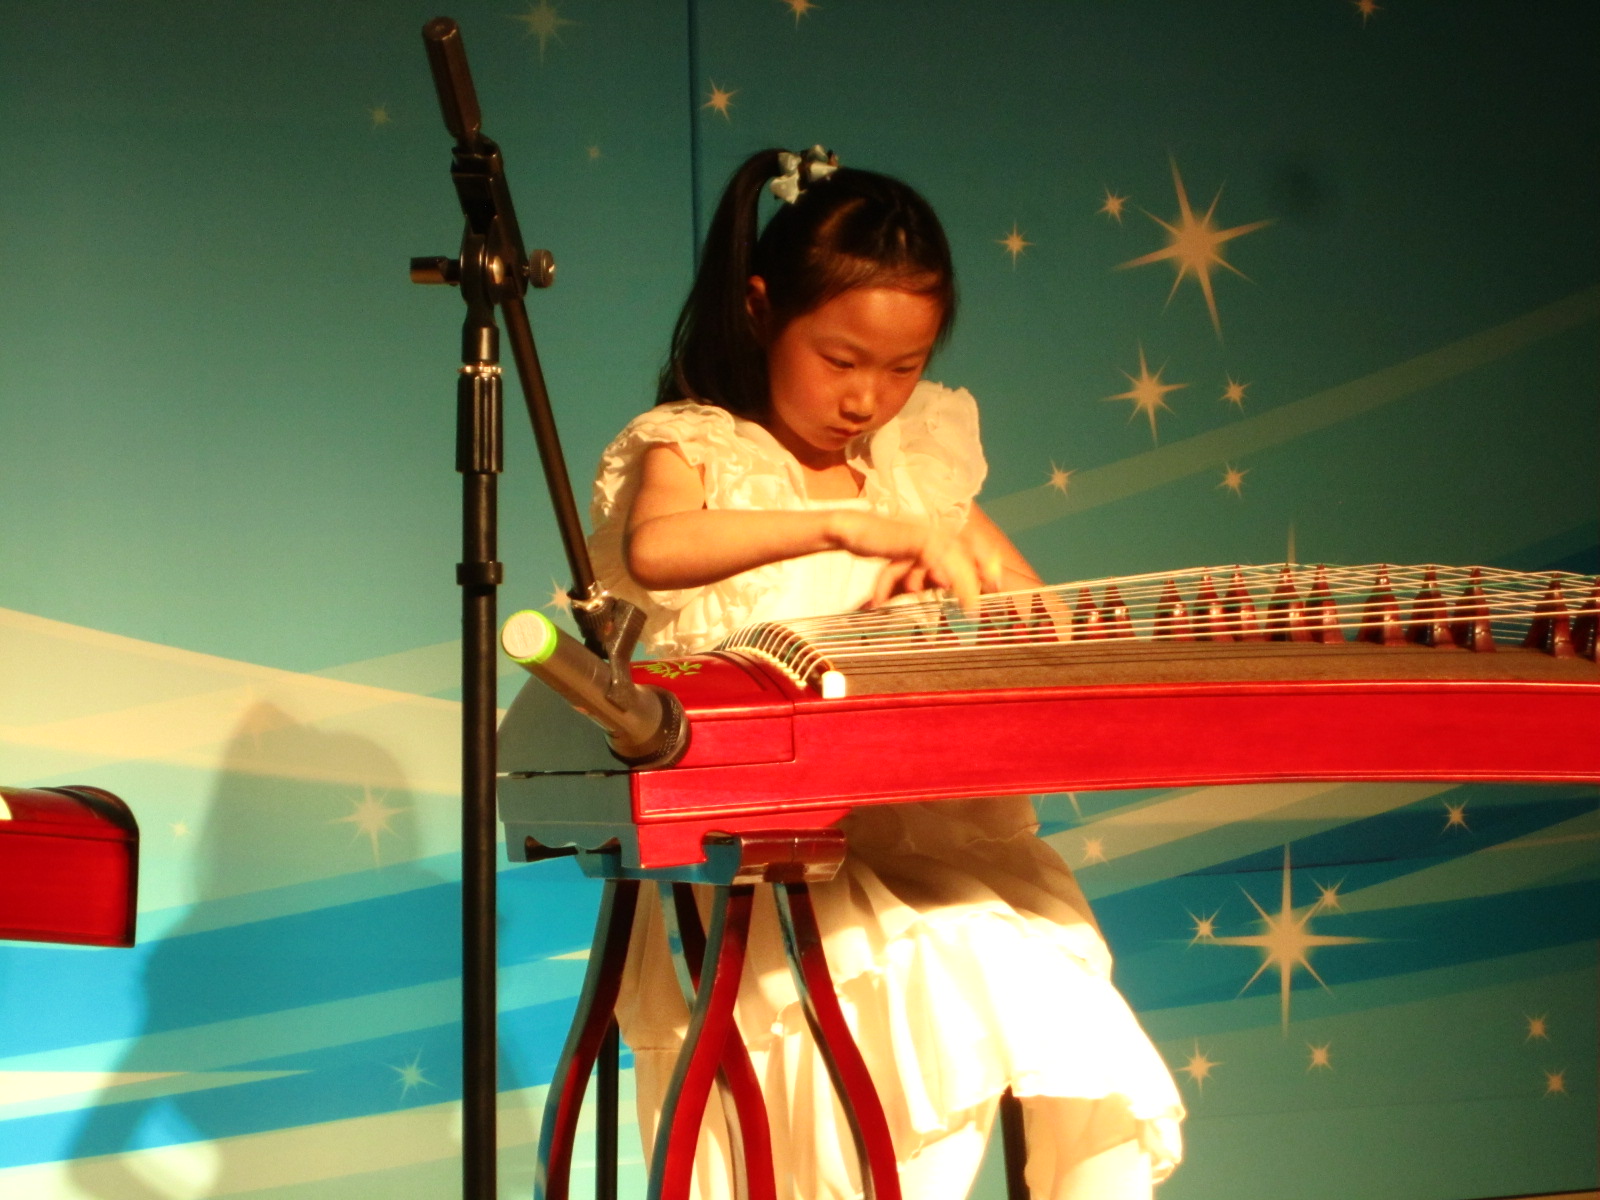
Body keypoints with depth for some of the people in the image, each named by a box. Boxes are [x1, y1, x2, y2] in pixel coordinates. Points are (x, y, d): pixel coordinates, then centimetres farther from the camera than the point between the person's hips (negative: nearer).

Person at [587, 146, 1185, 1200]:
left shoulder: (919, 461, 15)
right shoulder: (692, 446, -1)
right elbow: (650, 549, -25)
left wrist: (959, 574, -4)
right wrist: (846, 527, -29)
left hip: (923, 825, 5)